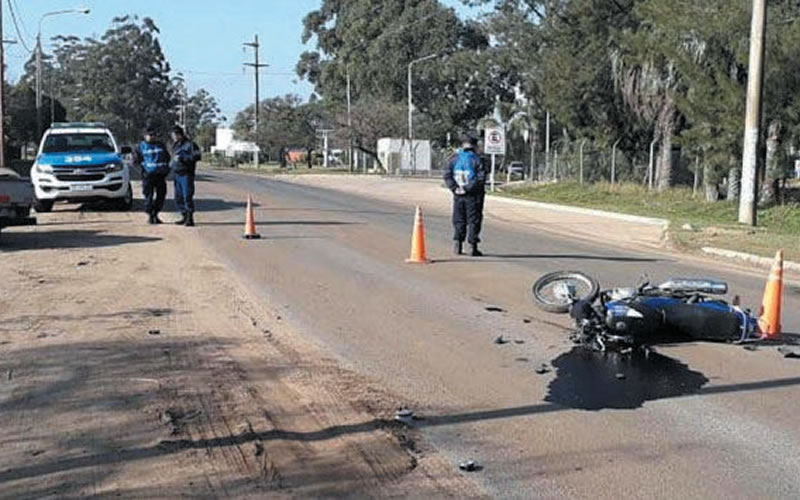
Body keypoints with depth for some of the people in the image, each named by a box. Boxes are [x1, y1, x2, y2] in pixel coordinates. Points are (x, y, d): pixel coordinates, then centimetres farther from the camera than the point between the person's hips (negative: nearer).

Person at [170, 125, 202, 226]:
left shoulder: (189, 144, -9)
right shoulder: (176, 145, 17)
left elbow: (197, 156, -18)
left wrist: (182, 158, -21)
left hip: (186, 175, -9)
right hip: (177, 175, 9)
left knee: (187, 197, -10)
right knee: (178, 198, 10)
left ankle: (190, 219, -5)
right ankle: (184, 217, 20)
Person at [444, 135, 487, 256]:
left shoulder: (454, 158, 4)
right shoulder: (476, 160, -7)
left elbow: (447, 176, -2)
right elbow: (481, 178, -16)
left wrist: (454, 188, -6)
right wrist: (469, 188, -14)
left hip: (458, 195, 3)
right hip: (473, 196, -3)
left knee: (459, 220, 14)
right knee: (474, 220, 3)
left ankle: (458, 242, 5)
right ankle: (474, 247, 3)